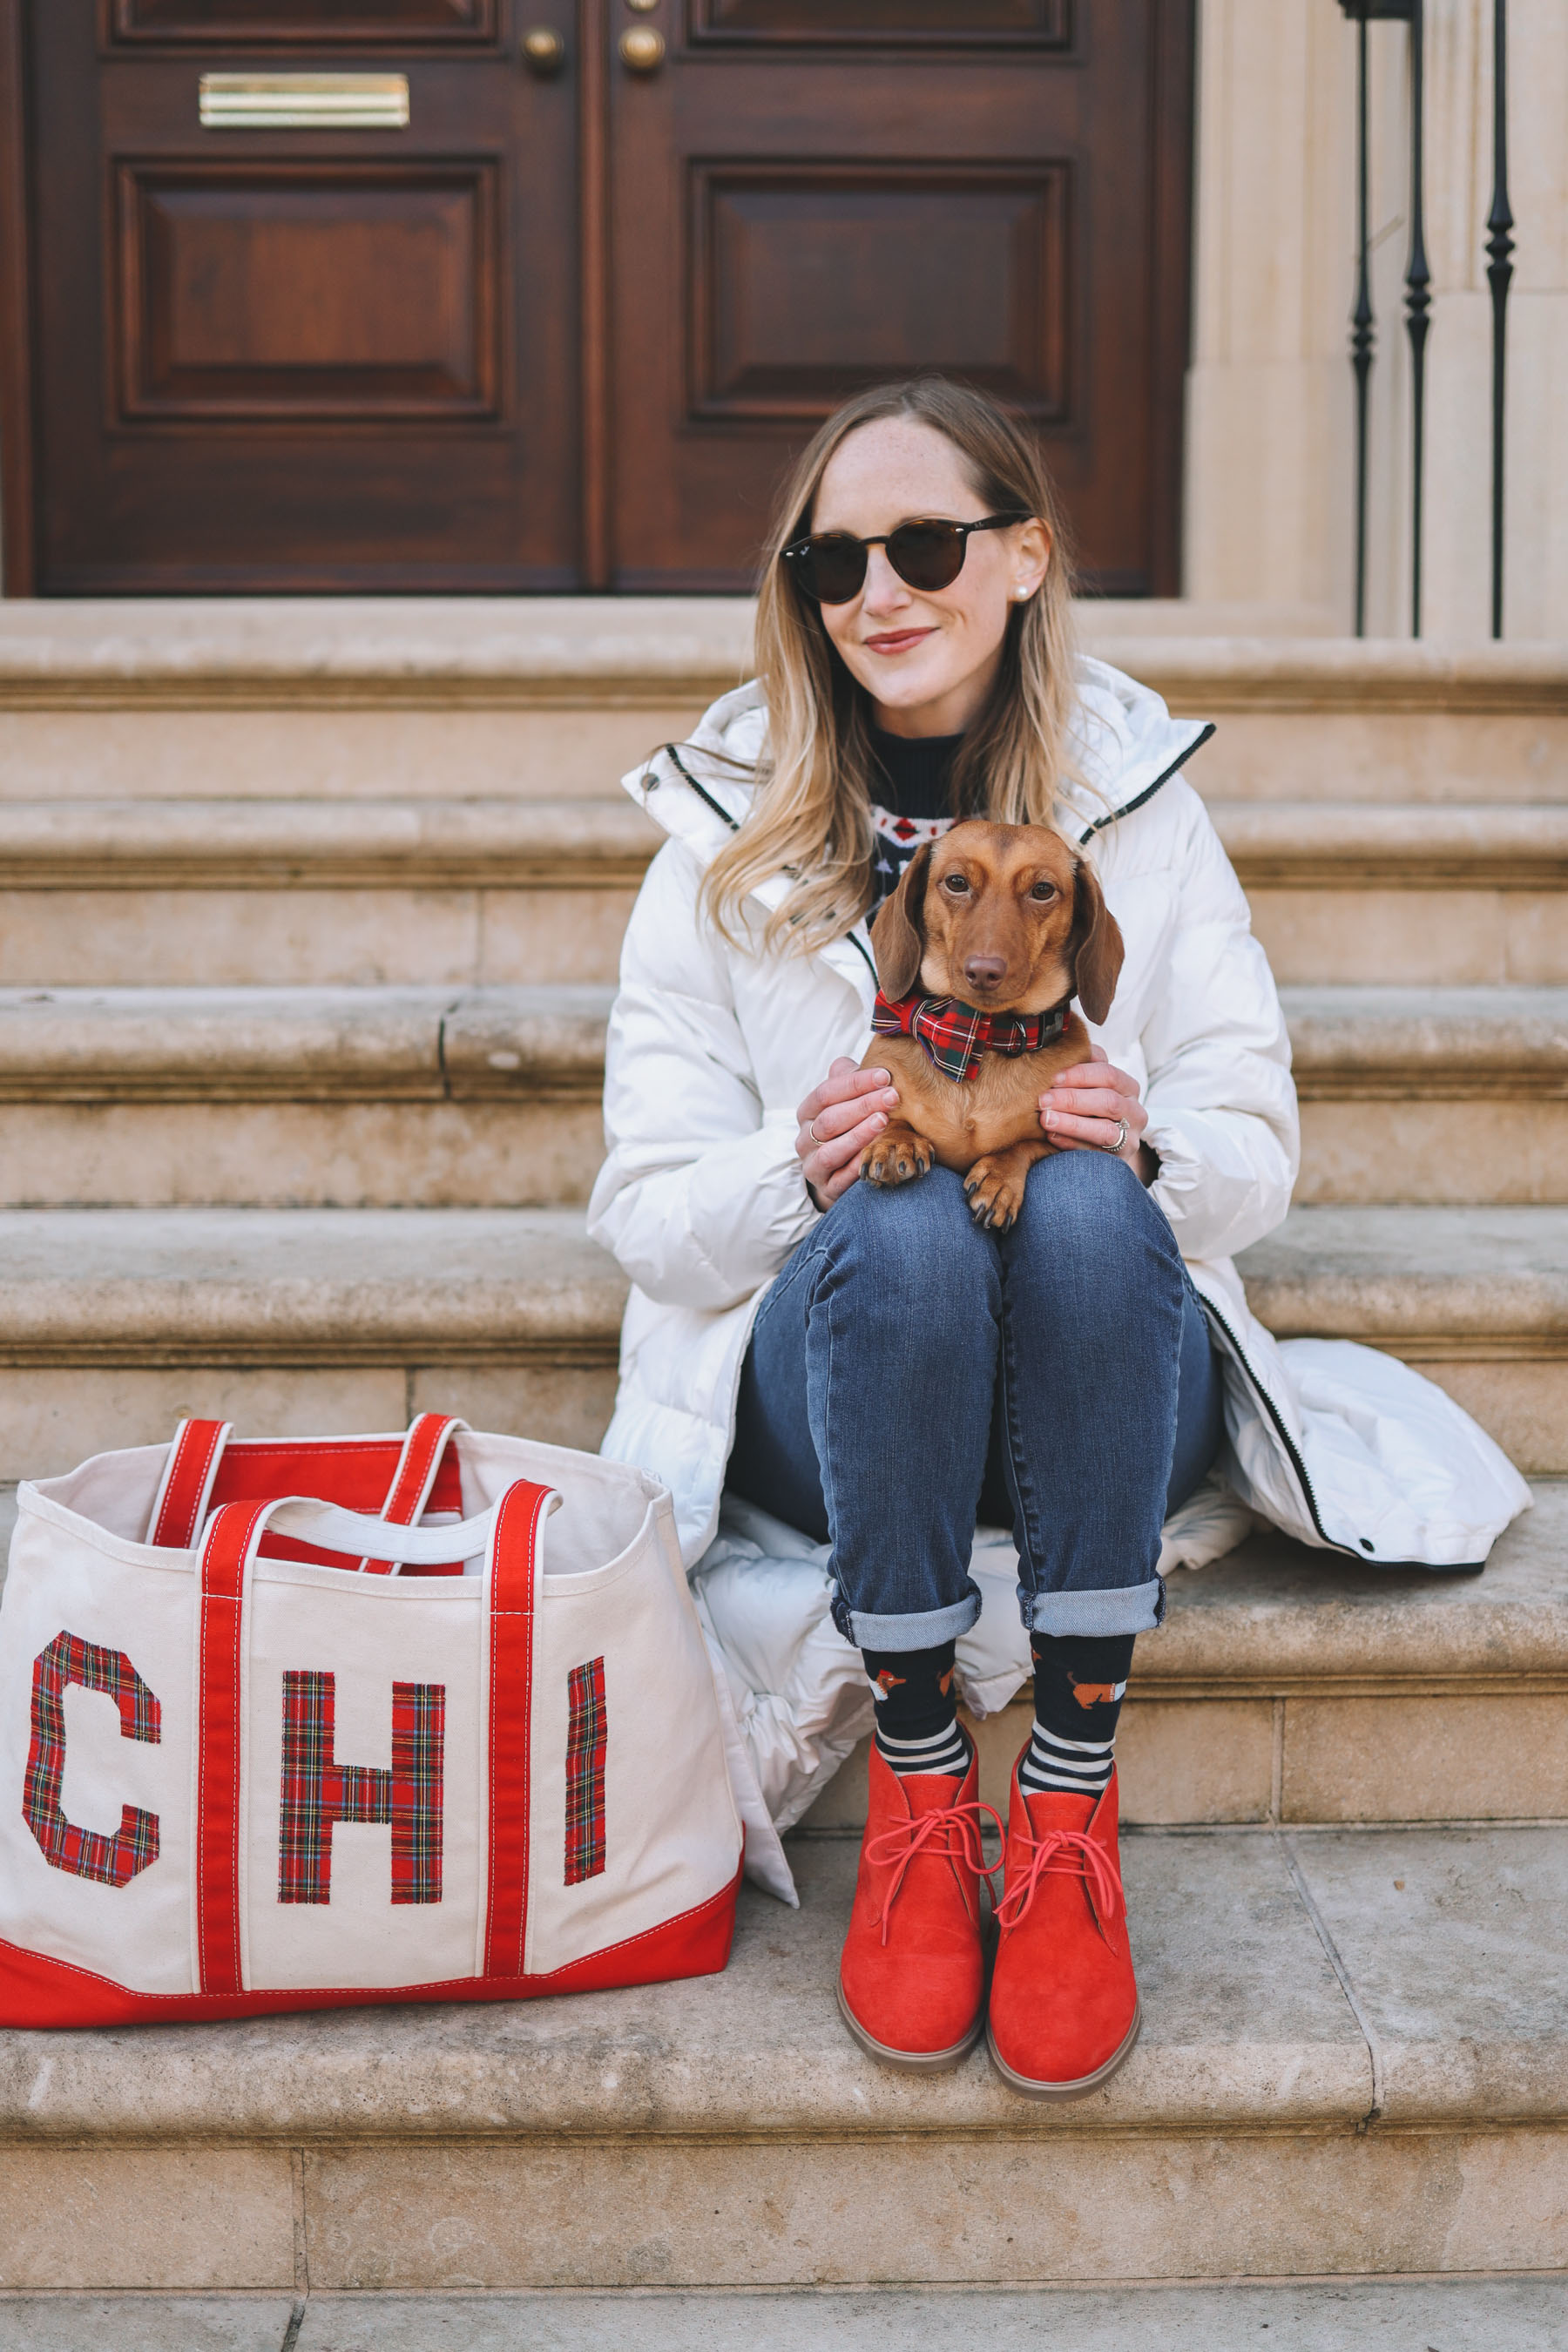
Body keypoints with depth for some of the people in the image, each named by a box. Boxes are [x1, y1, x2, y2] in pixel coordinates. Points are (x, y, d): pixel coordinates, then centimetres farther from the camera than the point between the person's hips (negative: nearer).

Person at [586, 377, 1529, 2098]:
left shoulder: (1140, 806, 7)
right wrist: (802, 1170, -21)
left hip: (1098, 1394, 0)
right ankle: (915, 1782, -21)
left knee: (1086, 1206, -33)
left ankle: (1071, 1797, -27)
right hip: (832, 1383, 0)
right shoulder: (728, 833, 6)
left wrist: (1146, 1147, -19)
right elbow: (647, 1210, 1)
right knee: (909, 1227, -34)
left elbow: (1255, 1160, 5)